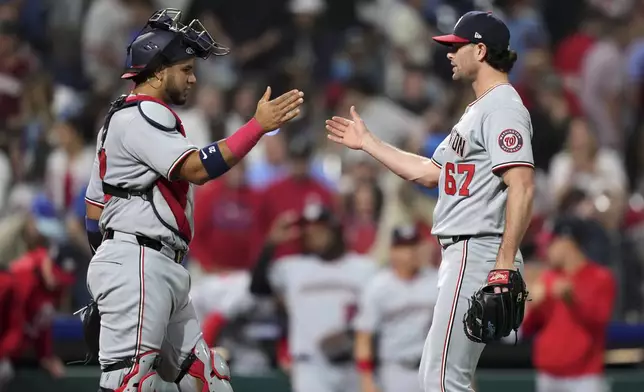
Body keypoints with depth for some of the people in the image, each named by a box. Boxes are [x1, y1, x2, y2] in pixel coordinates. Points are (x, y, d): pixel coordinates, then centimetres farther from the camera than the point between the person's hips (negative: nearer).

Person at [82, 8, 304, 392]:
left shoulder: (123, 119, 23)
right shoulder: (141, 117, -9)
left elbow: (96, 205, 23)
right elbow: (197, 168, -21)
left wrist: (110, 263, 23)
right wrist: (259, 125, -18)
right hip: (137, 266, -11)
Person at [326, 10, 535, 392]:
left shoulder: (503, 107, -12)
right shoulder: (478, 110, 21)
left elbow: (522, 187, -22)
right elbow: (428, 173, 28)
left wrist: (505, 268, -28)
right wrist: (368, 142, 30)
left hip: (477, 253, -11)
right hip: (462, 252, 11)